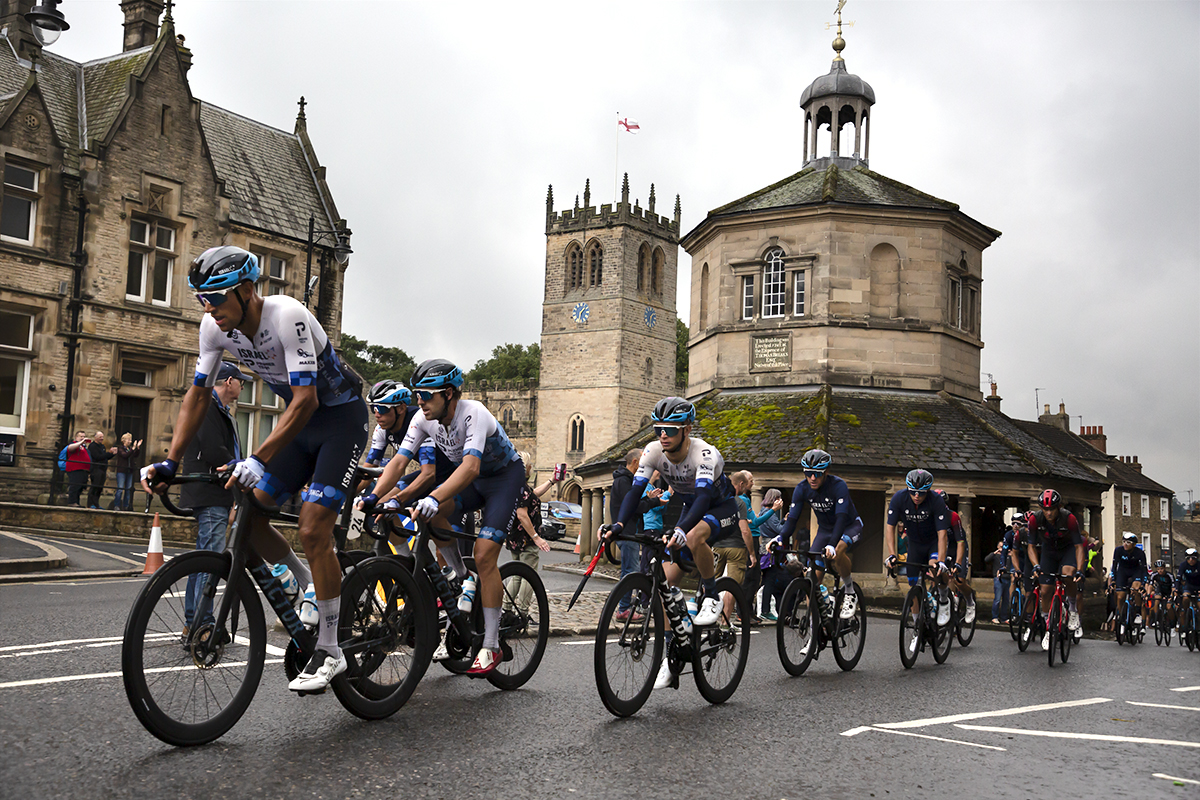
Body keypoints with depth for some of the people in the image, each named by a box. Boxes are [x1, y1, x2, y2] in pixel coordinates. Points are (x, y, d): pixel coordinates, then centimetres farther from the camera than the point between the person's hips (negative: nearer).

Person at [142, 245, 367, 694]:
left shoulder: (287, 316, -29)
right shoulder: (215, 328, -8)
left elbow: (306, 400, -35)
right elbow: (198, 395, -1)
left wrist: (258, 461, -43)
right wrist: (170, 463, -11)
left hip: (341, 417, -7)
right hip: (301, 419, 7)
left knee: (312, 530, -16)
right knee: (245, 517, -4)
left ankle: (329, 652, -4)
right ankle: (312, 588, 20)